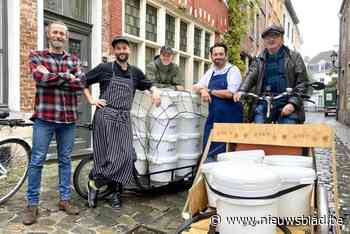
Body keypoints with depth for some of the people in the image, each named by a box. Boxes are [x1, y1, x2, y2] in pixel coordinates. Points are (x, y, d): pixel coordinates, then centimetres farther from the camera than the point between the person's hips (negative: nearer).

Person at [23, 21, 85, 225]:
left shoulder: (74, 59, 12)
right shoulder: (37, 56, 5)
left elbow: (80, 84, -5)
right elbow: (40, 77, -15)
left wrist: (51, 78, -9)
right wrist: (67, 76, -9)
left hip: (68, 117, 3)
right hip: (44, 116, -2)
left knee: (65, 160, 11)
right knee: (37, 161, 3)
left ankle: (65, 199, 24)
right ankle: (32, 204, 17)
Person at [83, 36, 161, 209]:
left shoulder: (135, 72, 12)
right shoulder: (104, 68, 2)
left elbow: (148, 85, 25)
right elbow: (83, 82, 8)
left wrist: (155, 91, 5)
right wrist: (91, 100, 0)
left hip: (124, 119, 3)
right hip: (105, 116, -3)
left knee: (125, 157, -2)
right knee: (107, 157, -6)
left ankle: (116, 193, 15)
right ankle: (94, 183, 21)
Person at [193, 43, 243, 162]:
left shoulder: (233, 70, -5)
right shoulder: (210, 72, 14)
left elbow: (230, 93, -17)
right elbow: (196, 87, 17)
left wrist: (209, 91, -7)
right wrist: (202, 90, -7)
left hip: (230, 118, -6)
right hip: (213, 117, 6)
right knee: (209, 150, 10)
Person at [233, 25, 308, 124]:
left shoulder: (294, 57, 11)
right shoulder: (259, 60, 17)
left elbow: (302, 83, 3)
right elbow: (251, 76, 1)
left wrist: (293, 103, -11)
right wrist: (241, 90, -21)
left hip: (287, 106, -1)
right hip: (263, 104, 2)